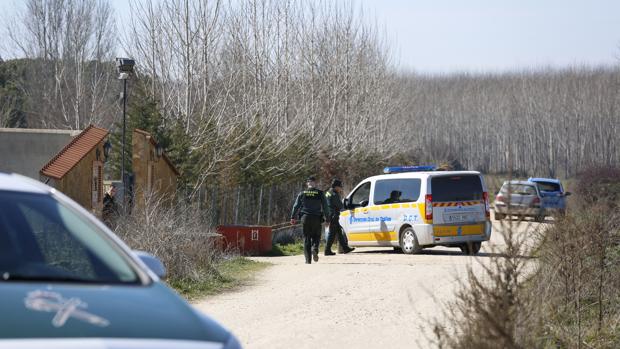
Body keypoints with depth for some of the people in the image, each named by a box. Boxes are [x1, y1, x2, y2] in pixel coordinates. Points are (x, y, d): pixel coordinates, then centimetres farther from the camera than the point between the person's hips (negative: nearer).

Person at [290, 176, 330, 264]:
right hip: (317, 219, -1)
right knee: (316, 237, 10)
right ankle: (315, 249, -21)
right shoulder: (320, 194, 2)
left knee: (306, 238, 5)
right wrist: (327, 218, 8)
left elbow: (296, 206, 6)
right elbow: (325, 207, 2)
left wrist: (293, 217, 10)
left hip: (305, 218, 1)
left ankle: (308, 259, 1)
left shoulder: (302, 194, 6)